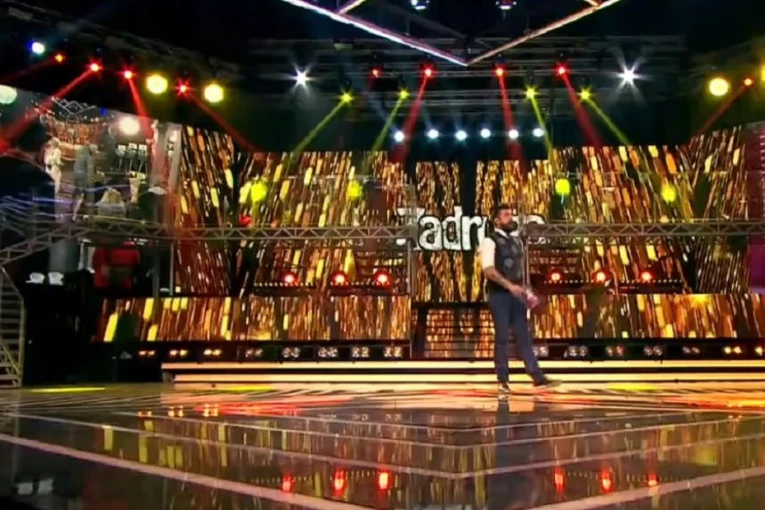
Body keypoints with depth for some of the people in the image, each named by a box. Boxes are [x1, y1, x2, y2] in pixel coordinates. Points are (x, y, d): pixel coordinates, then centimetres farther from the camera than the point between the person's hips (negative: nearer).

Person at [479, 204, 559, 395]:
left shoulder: (516, 241, 16)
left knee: (523, 335, 6)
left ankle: (537, 376, 5)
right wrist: (509, 285, -27)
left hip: (516, 295, 6)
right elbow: (488, 270, -18)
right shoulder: (490, 241, -7)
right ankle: (502, 380, 6)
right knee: (502, 337, -2)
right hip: (499, 295, -6)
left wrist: (524, 290, 10)